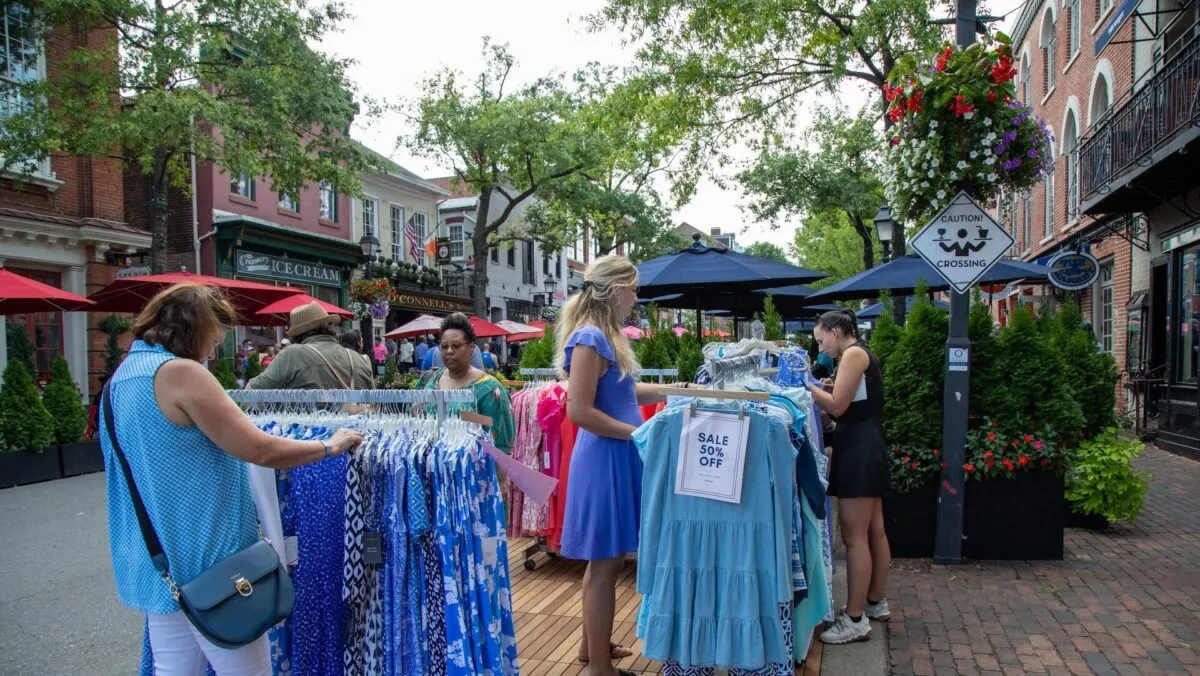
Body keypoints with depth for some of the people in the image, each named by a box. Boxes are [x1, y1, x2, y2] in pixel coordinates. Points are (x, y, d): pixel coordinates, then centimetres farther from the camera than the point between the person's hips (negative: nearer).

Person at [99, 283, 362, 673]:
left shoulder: (122, 377, 11)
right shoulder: (179, 373, -18)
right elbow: (260, 450, -18)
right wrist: (330, 447, -5)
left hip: (154, 561, 9)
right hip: (203, 558, -9)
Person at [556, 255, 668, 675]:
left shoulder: (607, 335, 11)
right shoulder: (590, 337, -18)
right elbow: (580, 411, -23)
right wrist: (639, 432, -18)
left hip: (617, 458, 10)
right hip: (605, 459, -10)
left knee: (606, 559, 19)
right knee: (605, 563, 1)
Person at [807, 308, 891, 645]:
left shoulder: (853, 354, -12)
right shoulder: (861, 355, 18)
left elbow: (837, 406, -17)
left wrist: (805, 386, -8)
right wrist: (824, 389, 8)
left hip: (858, 450, -11)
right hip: (867, 448, 11)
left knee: (854, 536, -7)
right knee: (874, 530, 17)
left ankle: (855, 620, -3)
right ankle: (876, 602, 27)